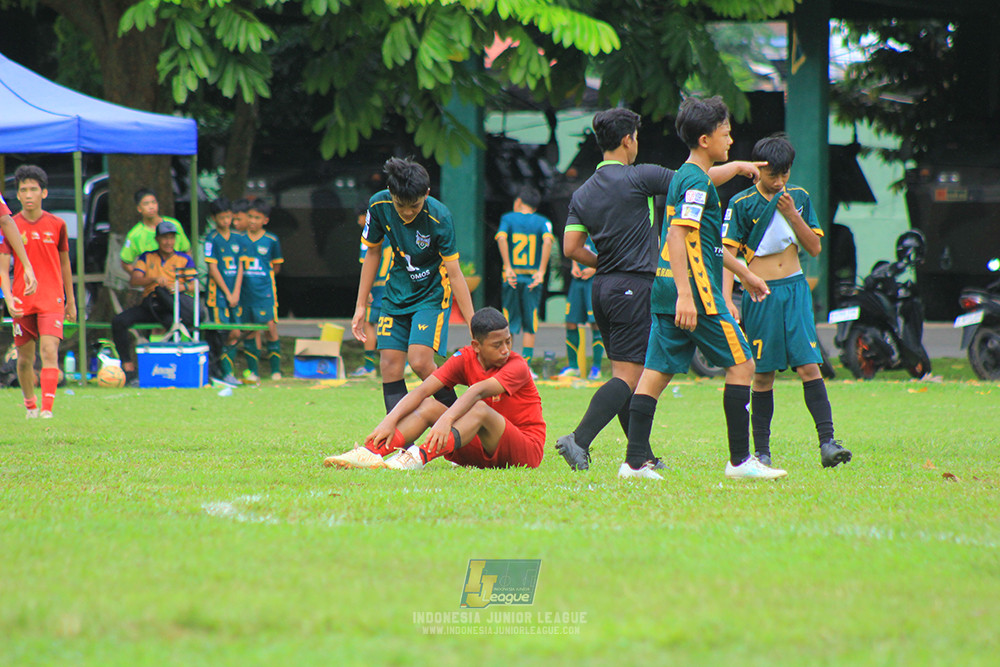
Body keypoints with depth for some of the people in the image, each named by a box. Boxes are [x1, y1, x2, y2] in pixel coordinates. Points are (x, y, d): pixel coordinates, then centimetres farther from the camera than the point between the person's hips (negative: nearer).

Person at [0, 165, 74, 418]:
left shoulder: (57, 225, 3)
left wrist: (71, 301, 16)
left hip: (52, 300, -1)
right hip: (22, 302, 1)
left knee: (49, 350, -17)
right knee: (25, 358, 8)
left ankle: (47, 409, -23)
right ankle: (30, 405, 30)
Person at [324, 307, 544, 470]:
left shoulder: (517, 366, -16)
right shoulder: (466, 358, 1)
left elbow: (478, 391, -34)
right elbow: (422, 391, -11)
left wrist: (446, 419, -51)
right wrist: (390, 421, -27)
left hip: (528, 450, -5)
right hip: (483, 453, 5)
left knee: (479, 409, -33)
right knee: (428, 406, -11)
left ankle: (420, 457, -53)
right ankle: (372, 452, -31)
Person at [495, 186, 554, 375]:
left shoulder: (508, 218, 5)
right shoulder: (542, 222, 6)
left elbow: (502, 238, -15)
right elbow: (547, 241, -14)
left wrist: (508, 267, -16)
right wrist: (541, 271, -15)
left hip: (512, 276, 0)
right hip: (532, 279, 0)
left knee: (509, 324, 8)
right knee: (530, 327, 7)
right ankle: (526, 366, 1)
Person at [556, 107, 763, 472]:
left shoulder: (582, 193, 9)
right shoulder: (638, 178, -9)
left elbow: (571, 248, 4)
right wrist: (736, 167, 12)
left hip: (603, 288, 8)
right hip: (634, 287, -8)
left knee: (628, 373, 12)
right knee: (628, 375, -10)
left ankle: (643, 456, 15)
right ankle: (579, 440, -23)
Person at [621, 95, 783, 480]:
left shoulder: (686, 176, 20)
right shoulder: (697, 181, -12)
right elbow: (677, 235, -22)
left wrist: (744, 274, 38)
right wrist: (686, 294, -29)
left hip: (666, 289, 10)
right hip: (696, 290, -10)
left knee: (657, 371, 4)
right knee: (741, 363, -1)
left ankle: (635, 461, 0)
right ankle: (740, 460, 0)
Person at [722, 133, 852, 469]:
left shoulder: (798, 197, 8)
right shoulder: (742, 204, -2)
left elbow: (815, 248, 7)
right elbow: (728, 255, -4)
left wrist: (792, 215, -8)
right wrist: (726, 300, -15)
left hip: (795, 289, 2)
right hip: (760, 294, -2)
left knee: (808, 366, -9)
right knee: (763, 375, 2)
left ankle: (827, 441, -12)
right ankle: (761, 451, 9)